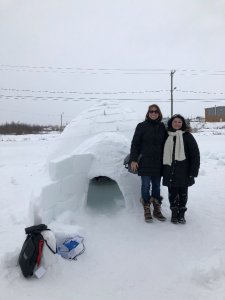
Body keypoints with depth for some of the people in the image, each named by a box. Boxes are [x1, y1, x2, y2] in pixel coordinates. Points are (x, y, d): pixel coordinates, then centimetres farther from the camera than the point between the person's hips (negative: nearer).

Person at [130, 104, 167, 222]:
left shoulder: (162, 127, 8)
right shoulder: (142, 126, -1)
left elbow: (165, 144, 13)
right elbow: (135, 143, -2)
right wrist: (133, 160, -9)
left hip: (158, 162, 3)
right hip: (145, 162, -3)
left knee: (157, 186, 10)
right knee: (146, 186, 0)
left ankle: (157, 210, 21)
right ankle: (147, 211, 11)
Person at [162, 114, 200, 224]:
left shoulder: (187, 136, -2)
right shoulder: (167, 136, 8)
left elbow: (195, 154, -6)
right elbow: (164, 154, 13)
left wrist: (193, 171, -11)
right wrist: (163, 170, 9)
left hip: (184, 172, -2)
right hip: (170, 172, 2)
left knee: (183, 193, 9)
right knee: (172, 193, 8)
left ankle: (181, 214, 24)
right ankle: (174, 213, 24)